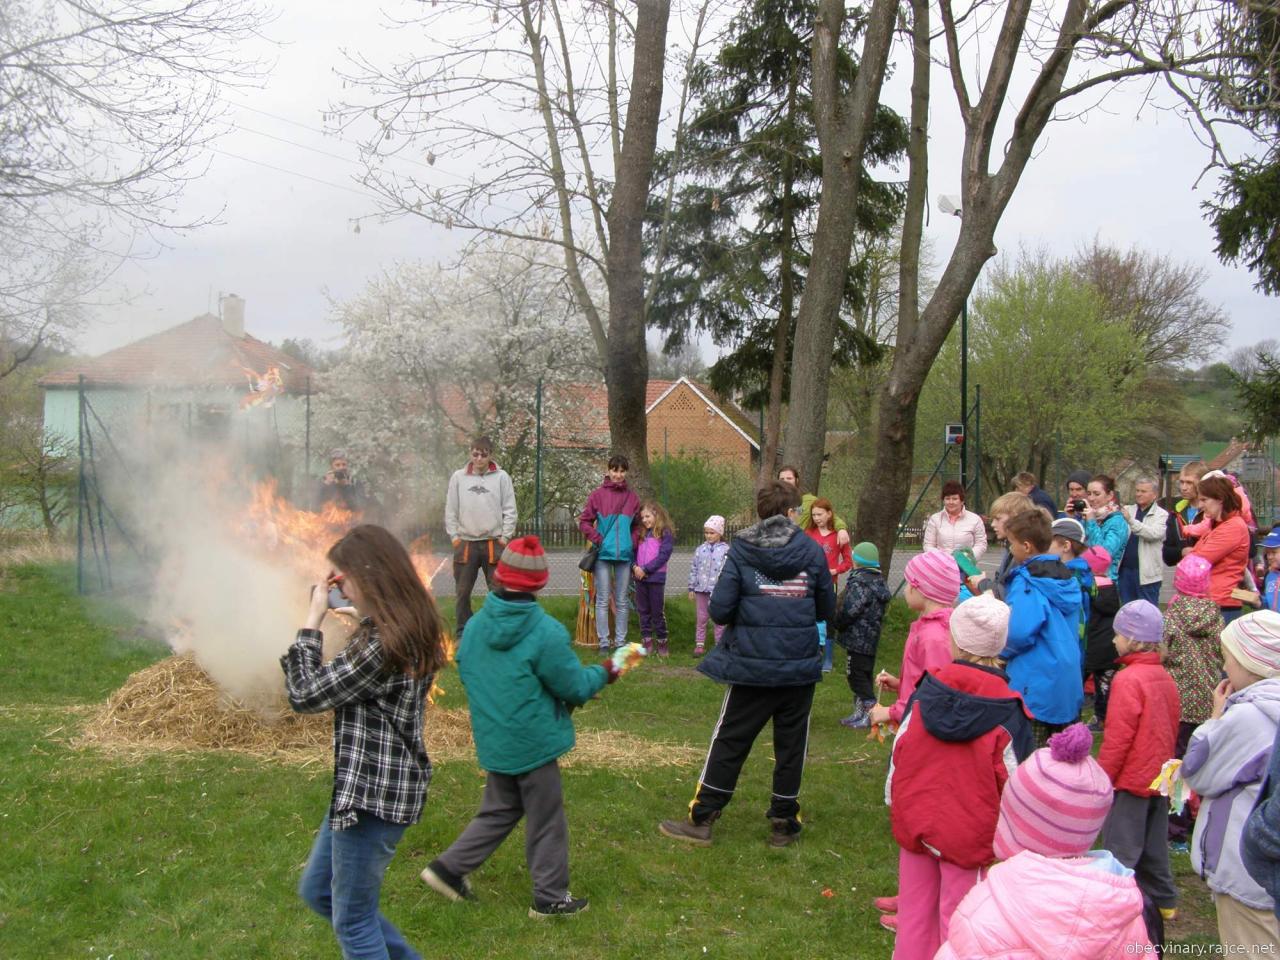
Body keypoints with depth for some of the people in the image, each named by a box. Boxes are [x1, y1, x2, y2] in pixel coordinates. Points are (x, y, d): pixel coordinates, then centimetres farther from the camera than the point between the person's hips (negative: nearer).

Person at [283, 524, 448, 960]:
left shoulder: (383, 644, -25)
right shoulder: (410, 628, 5)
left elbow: (304, 695, -18)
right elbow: (343, 684, 17)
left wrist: (312, 621, -11)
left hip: (374, 792, -10)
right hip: (364, 787, 10)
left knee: (353, 921, 6)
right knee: (317, 891, 25)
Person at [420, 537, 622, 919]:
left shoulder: (475, 626, -4)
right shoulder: (546, 634, -22)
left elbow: (466, 673, 9)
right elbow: (575, 687, -14)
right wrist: (603, 673, 5)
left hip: (492, 741, 6)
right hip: (534, 742, -6)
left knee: (498, 810, 24)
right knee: (546, 820, 10)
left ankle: (450, 868, 22)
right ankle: (551, 896, 22)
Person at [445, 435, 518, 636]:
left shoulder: (501, 477, 0)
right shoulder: (458, 477, 4)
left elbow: (510, 510, 1)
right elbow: (450, 510, 7)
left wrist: (505, 537, -4)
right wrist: (454, 536, 1)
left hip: (493, 542, -1)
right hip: (465, 543, 2)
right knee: (462, 591, 6)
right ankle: (463, 632, 17)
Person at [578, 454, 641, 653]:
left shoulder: (632, 497, 6)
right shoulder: (598, 495, -1)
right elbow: (584, 522, 1)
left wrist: (633, 543, 0)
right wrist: (598, 539, -8)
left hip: (625, 554, 2)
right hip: (603, 554, -2)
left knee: (621, 601, 9)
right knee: (603, 600, 2)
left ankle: (621, 640, 16)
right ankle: (603, 641, 9)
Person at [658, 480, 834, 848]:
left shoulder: (741, 549, -6)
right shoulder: (812, 550, -2)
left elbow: (719, 609, -11)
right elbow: (828, 610, 6)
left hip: (751, 666, -1)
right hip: (800, 666, 1)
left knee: (729, 742, 8)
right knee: (791, 745, 13)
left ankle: (701, 820, 12)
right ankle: (783, 823, 22)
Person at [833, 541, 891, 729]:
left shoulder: (859, 582, -19)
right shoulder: (879, 581, 12)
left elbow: (849, 610, -25)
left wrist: (837, 624, -5)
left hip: (858, 638, -10)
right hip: (871, 638, 10)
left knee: (856, 674, -4)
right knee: (865, 674, 15)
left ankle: (870, 710, -7)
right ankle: (862, 713, 21)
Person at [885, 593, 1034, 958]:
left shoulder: (928, 691, -8)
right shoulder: (1007, 711, -16)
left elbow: (899, 753, 0)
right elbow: (1011, 781, -9)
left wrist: (895, 804, 14)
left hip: (914, 822, 3)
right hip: (969, 832, -3)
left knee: (914, 910, 17)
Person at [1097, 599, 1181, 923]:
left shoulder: (1128, 680, -20)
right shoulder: (1164, 677, 4)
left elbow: (1117, 738, -20)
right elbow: (1171, 729, 15)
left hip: (1131, 780, -8)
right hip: (1159, 778, 8)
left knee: (1120, 849, -1)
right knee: (1153, 845, 20)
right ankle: (1163, 901, 31)